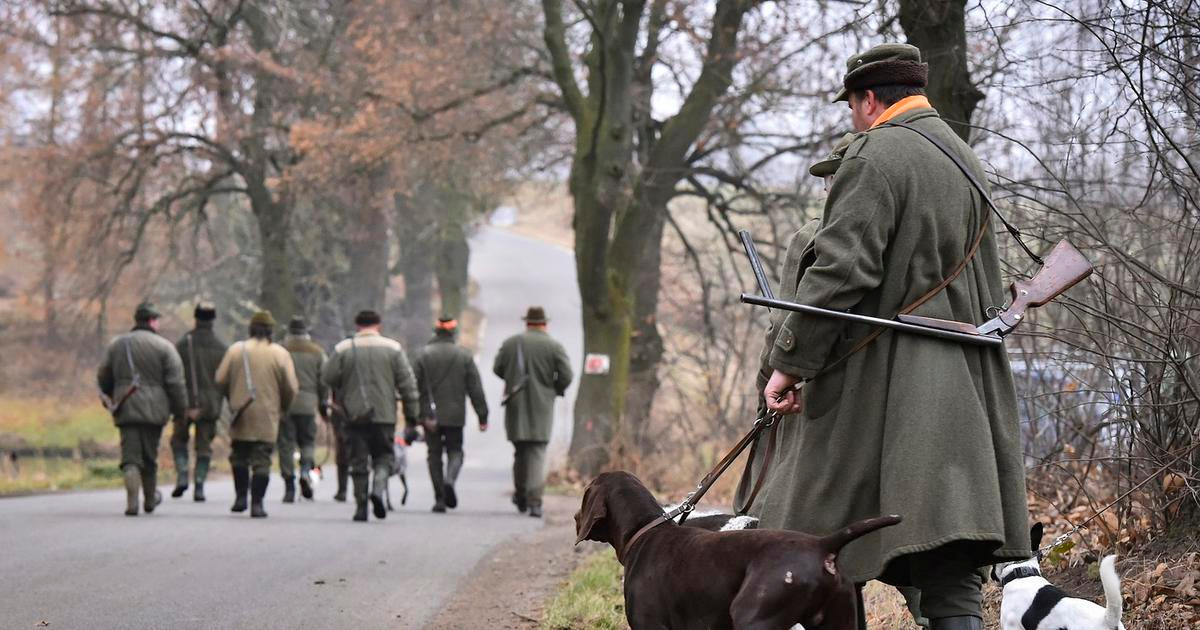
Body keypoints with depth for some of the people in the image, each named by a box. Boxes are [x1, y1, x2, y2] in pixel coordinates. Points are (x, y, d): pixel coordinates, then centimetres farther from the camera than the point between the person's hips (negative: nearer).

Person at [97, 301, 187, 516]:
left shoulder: (116, 345, 10)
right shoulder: (163, 347, -2)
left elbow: (103, 379, 17)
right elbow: (175, 382, -7)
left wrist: (113, 398, 34)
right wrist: (180, 409, 1)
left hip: (126, 410, 2)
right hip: (154, 409, -2)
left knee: (130, 456, -2)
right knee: (149, 456, 13)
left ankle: (132, 503, -16)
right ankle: (150, 499, 27)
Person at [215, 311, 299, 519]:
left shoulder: (235, 350, 2)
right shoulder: (280, 354, -2)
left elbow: (220, 380, 1)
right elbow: (291, 387, -4)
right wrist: (283, 408, 13)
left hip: (241, 414, 2)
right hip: (267, 416, -2)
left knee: (239, 456, 17)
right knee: (261, 460, 0)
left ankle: (240, 497, 12)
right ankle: (257, 504, -4)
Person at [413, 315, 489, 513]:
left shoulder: (424, 354, 0)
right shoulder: (464, 355, 0)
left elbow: (413, 386, -4)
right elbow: (475, 388, -1)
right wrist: (482, 416, 4)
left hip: (430, 415, 0)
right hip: (455, 415, 0)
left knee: (435, 455, 6)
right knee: (455, 451, 11)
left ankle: (440, 499, 2)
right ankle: (450, 480, -19)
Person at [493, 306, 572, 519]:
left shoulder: (510, 343, 3)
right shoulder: (554, 347, -4)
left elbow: (498, 368, 5)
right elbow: (566, 376, -8)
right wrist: (554, 389, 12)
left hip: (516, 405, 2)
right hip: (541, 406, -2)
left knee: (521, 451, 18)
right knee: (537, 454, -3)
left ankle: (520, 495, 25)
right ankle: (534, 502, -14)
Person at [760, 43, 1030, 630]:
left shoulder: (875, 155, -8)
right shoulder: (964, 159, 18)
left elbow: (840, 270, -16)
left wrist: (789, 361, -12)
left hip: (879, 384, -8)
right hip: (962, 390, 8)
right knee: (948, 568, 1)